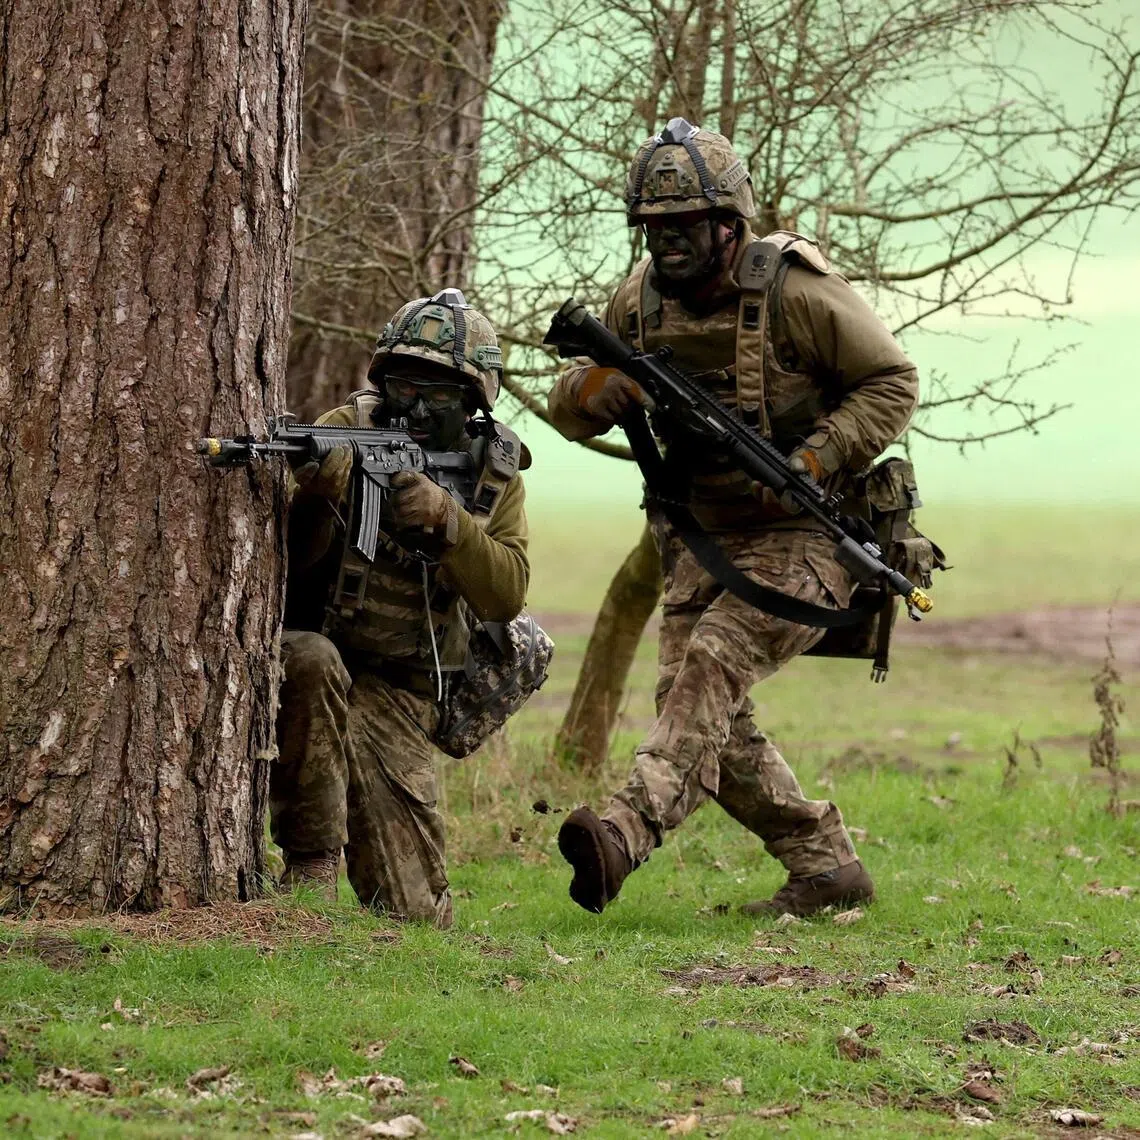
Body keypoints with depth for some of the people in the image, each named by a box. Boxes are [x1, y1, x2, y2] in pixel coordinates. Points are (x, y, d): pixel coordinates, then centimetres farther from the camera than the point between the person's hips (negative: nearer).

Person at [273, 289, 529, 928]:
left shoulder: (495, 474, 3)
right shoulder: (346, 433, -7)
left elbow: (506, 595, -10)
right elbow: (288, 562, -16)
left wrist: (446, 520, -25)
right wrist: (319, 498, -37)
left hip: (395, 694, 2)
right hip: (301, 661, -2)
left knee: (415, 915, -9)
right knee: (313, 659, -41)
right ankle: (311, 868, -26)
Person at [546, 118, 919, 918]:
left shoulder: (793, 293, -15)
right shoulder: (641, 301, 3)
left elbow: (893, 383, -9)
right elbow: (568, 410, 9)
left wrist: (814, 461, -21)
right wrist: (597, 387, -16)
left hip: (803, 538, -7)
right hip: (704, 539, 7)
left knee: (711, 665, -27)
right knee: (700, 713, -3)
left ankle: (628, 833, -44)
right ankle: (824, 864, 9)